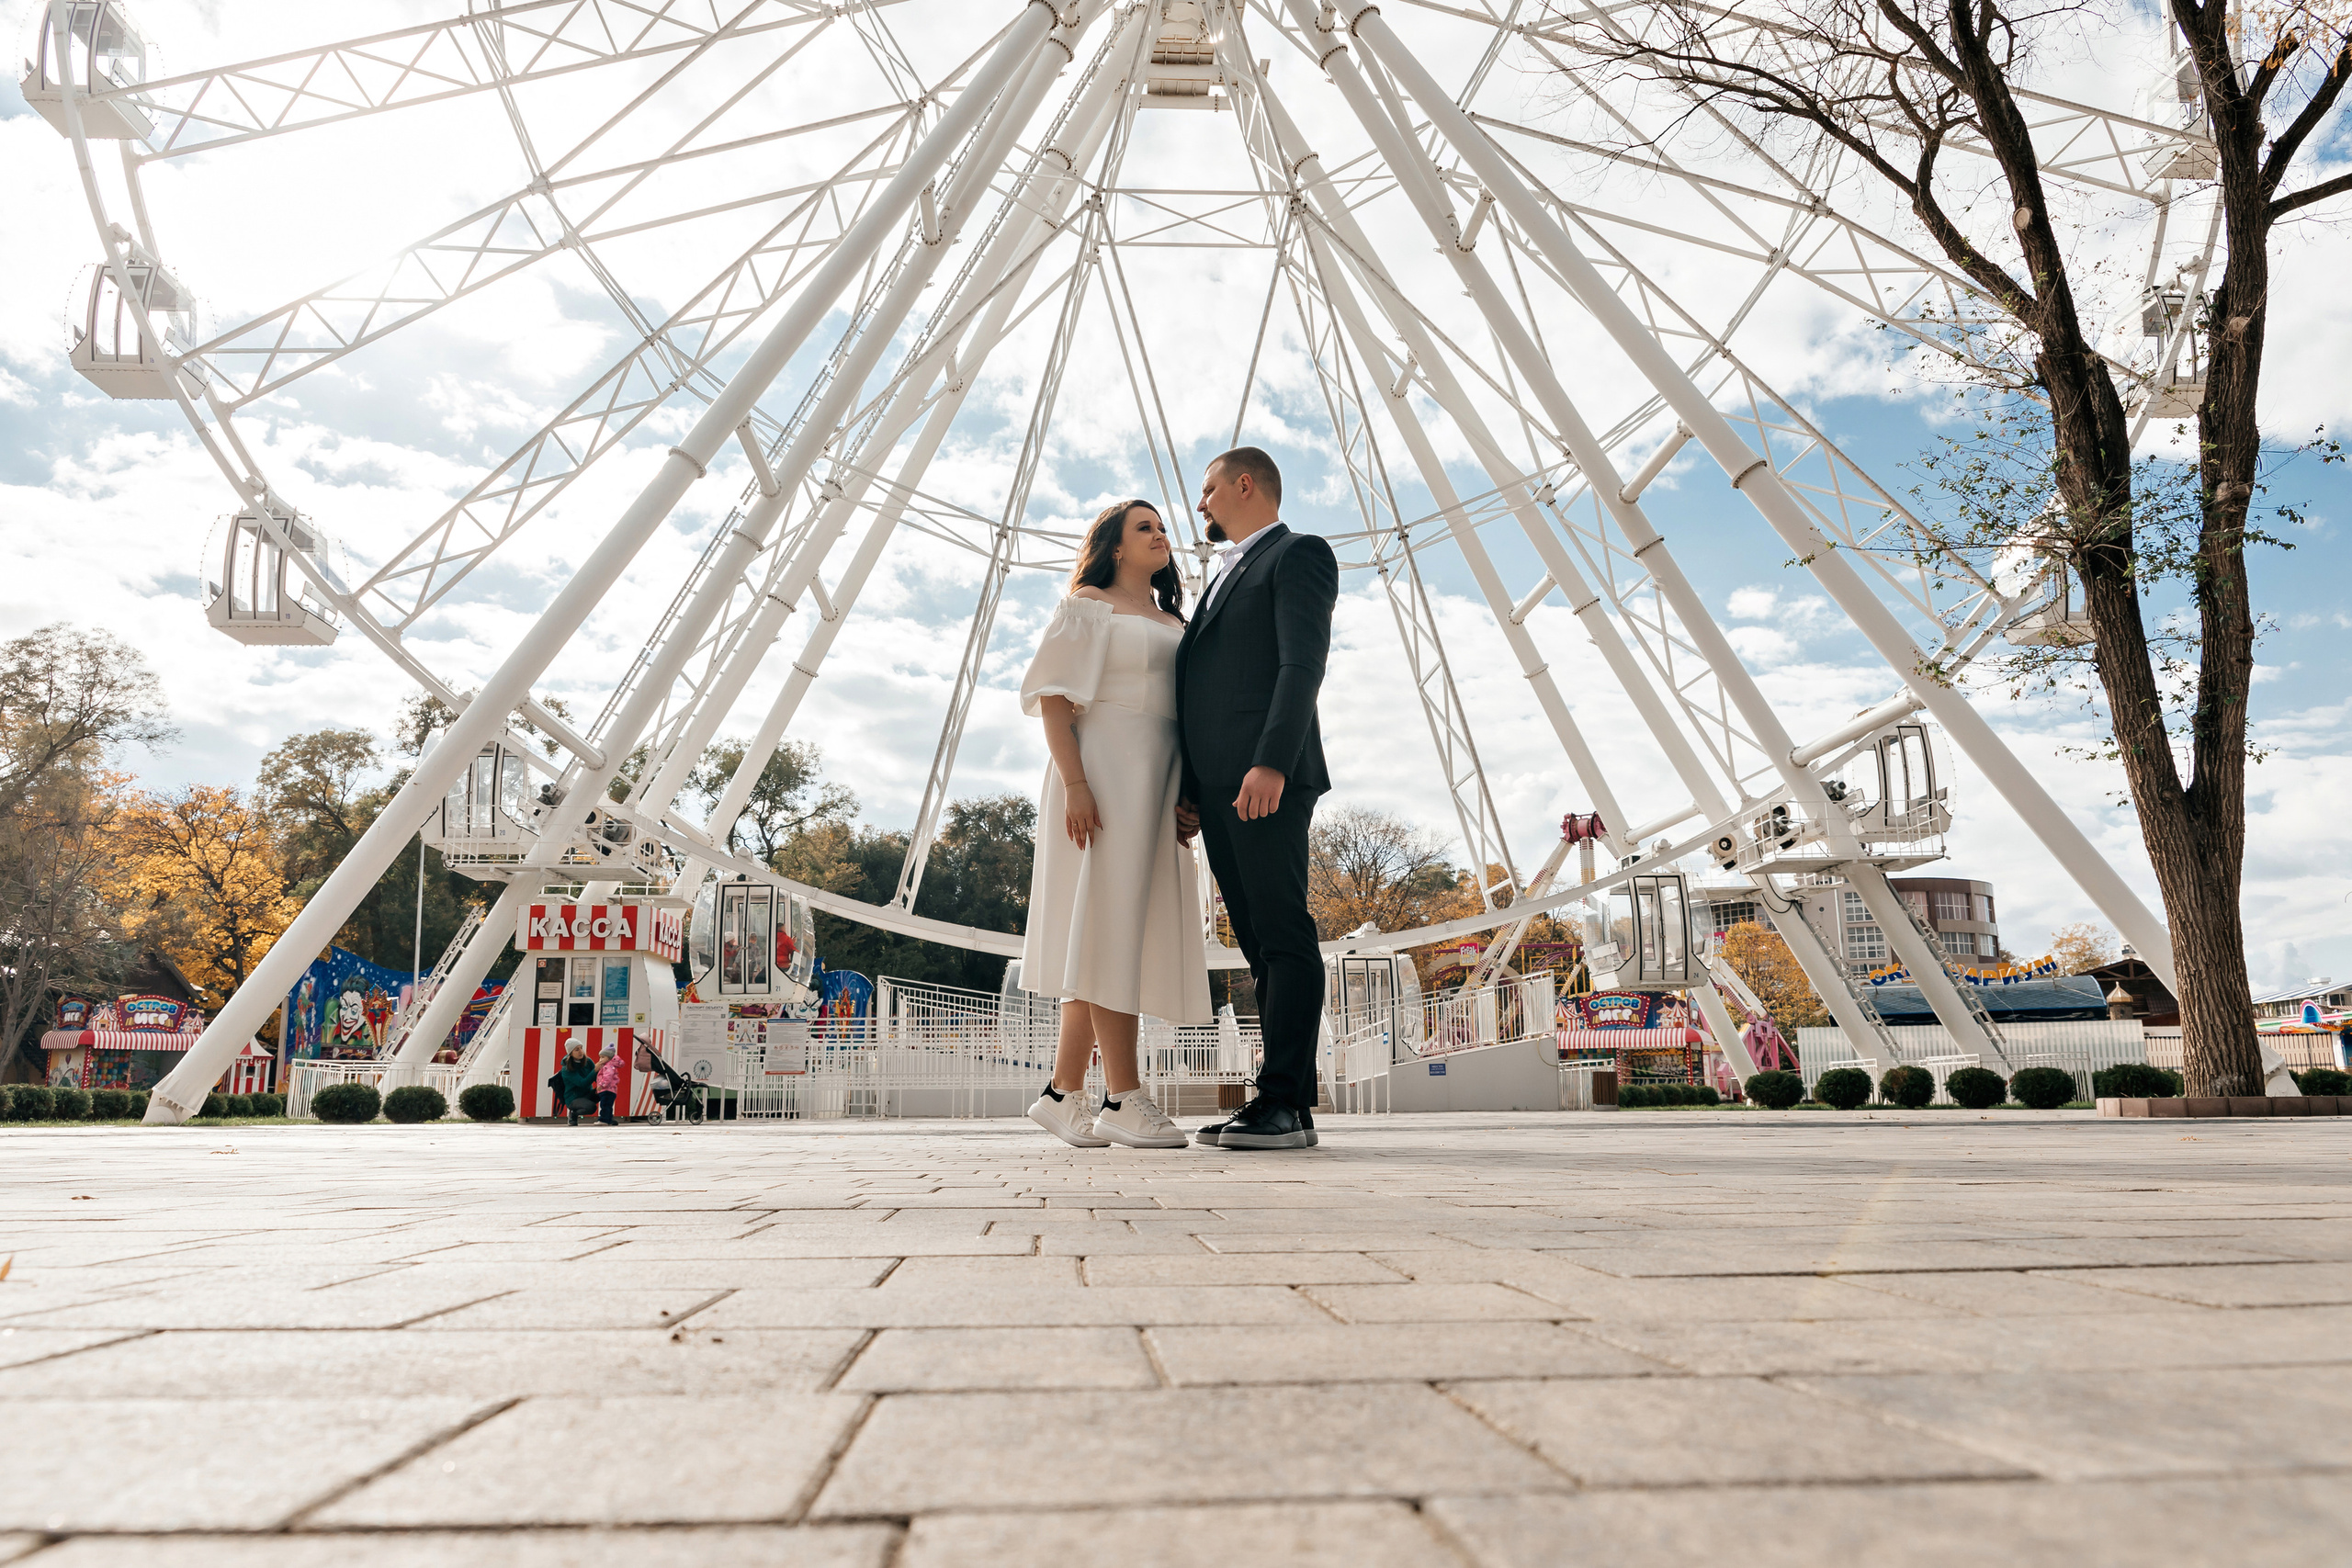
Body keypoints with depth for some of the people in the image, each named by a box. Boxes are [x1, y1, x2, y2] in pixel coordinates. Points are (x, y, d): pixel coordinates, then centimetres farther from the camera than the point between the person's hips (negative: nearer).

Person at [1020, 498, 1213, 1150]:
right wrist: (1075, 782, -18)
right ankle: (1125, 1099, -13)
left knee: (1110, 936, 5)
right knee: (1111, 923, -12)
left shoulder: (1175, 624, 24)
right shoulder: (1088, 606, 4)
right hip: (1105, 770, -7)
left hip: (1157, 782, 7)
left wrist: (1187, 799, 9)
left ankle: (1064, 1093, 9)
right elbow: (1053, 694, -6)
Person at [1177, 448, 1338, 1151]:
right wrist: (1189, 787, 17)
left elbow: (1303, 664, -12)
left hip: (1267, 780, -9)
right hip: (1218, 790, 9)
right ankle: (1279, 1106, 6)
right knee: (1262, 948, 5)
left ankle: (1285, 1103, -12)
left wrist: (1271, 764, -23)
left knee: (1284, 938, -10)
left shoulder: (1300, 554, 3)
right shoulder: (1225, 579, 30)